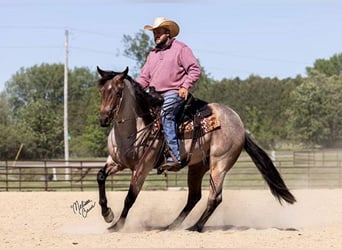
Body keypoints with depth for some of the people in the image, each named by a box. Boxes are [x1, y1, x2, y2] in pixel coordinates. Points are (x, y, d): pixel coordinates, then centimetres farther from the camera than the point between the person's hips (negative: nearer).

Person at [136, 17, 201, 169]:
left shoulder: (181, 49, 4)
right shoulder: (152, 54, 24)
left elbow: (195, 70, -2)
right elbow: (144, 77, 23)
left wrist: (185, 86, -15)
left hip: (174, 94, -7)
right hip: (155, 94, 7)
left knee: (166, 112, -32)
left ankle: (174, 156, -37)